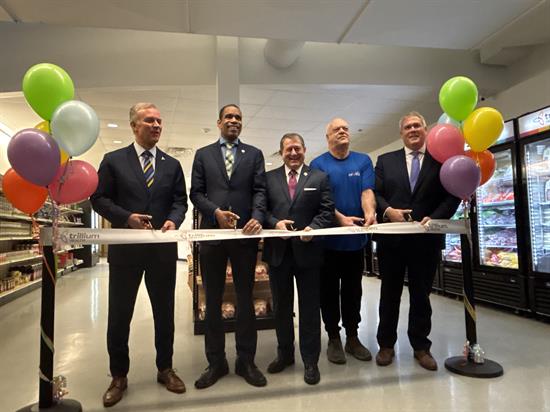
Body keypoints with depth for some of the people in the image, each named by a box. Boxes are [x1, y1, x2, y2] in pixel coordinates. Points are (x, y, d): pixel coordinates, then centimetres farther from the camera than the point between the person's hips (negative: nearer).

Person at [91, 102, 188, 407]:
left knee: (165, 311, 12)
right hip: (125, 247, -2)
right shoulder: (113, 160, 3)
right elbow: (99, 198, -1)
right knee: (119, 314, 8)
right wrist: (126, 217, -16)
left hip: (163, 248, 2)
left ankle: (165, 369, 30)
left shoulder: (172, 165, 10)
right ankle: (119, 376, 27)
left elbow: (180, 200, 6)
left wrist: (173, 220, -15)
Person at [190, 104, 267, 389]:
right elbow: (196, 193, 5)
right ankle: (216, 362, 24)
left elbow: (259, 191, 0)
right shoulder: (203, 154, 12)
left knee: (245, 299, 9)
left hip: (245, 234, 0)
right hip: (212, 233, 1)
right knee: (213, 301, 9)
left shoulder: (254, 154, 10)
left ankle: (246, 361, 23)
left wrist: (257, 218, -18)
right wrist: (216, 212, -12)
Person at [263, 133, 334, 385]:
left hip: (307, 250, -2)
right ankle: (285, 353, 35)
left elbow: (327, 211, -1)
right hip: (278, 251, 2)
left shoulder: (319, 178, 5)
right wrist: (275, 223, -15)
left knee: (309, 308, 7)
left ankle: (310, 361, 23)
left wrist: (313, 228, -18)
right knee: (281, 306, 16)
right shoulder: (269, 178, 7)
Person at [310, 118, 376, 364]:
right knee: (329, 290, 6)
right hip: (328, 237, -2)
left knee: (353, 289, 12)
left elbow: (367, 191, -6)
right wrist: (341, 218, -25)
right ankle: (333, 338, 20)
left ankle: (352, 337, 25)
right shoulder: (318, 164, -1)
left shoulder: (363, 161, 6)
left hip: (356, 237, 3)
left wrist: (370, 214, -26)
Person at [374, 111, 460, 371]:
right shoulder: (386, 161, 9)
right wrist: (387, 210, -16)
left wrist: (434, 218, -15)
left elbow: (452, 196, 0)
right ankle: (386, 344, 25)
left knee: (421, 295, 12)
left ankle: (421, 346, 27)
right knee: (389, 294, 11)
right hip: (391, 238, 1)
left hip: (426, 238, 0)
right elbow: (375, 193, 3)